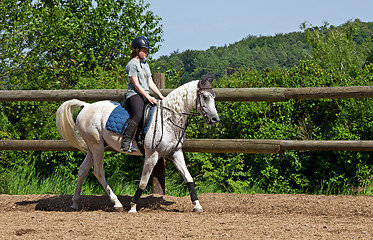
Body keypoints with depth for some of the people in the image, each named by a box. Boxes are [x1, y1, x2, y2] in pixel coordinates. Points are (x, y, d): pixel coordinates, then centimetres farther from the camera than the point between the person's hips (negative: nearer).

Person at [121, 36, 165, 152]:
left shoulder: (145, 64, 21)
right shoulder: (132, 64, -6)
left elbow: (151, 83, 20)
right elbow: (136, 85, -12)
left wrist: (160, 95, 7)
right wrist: (149, 98, -17)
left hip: (146, 95, 9)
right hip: (134, 94, -9)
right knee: (138, 115, -33)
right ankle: (125, 143, -34)